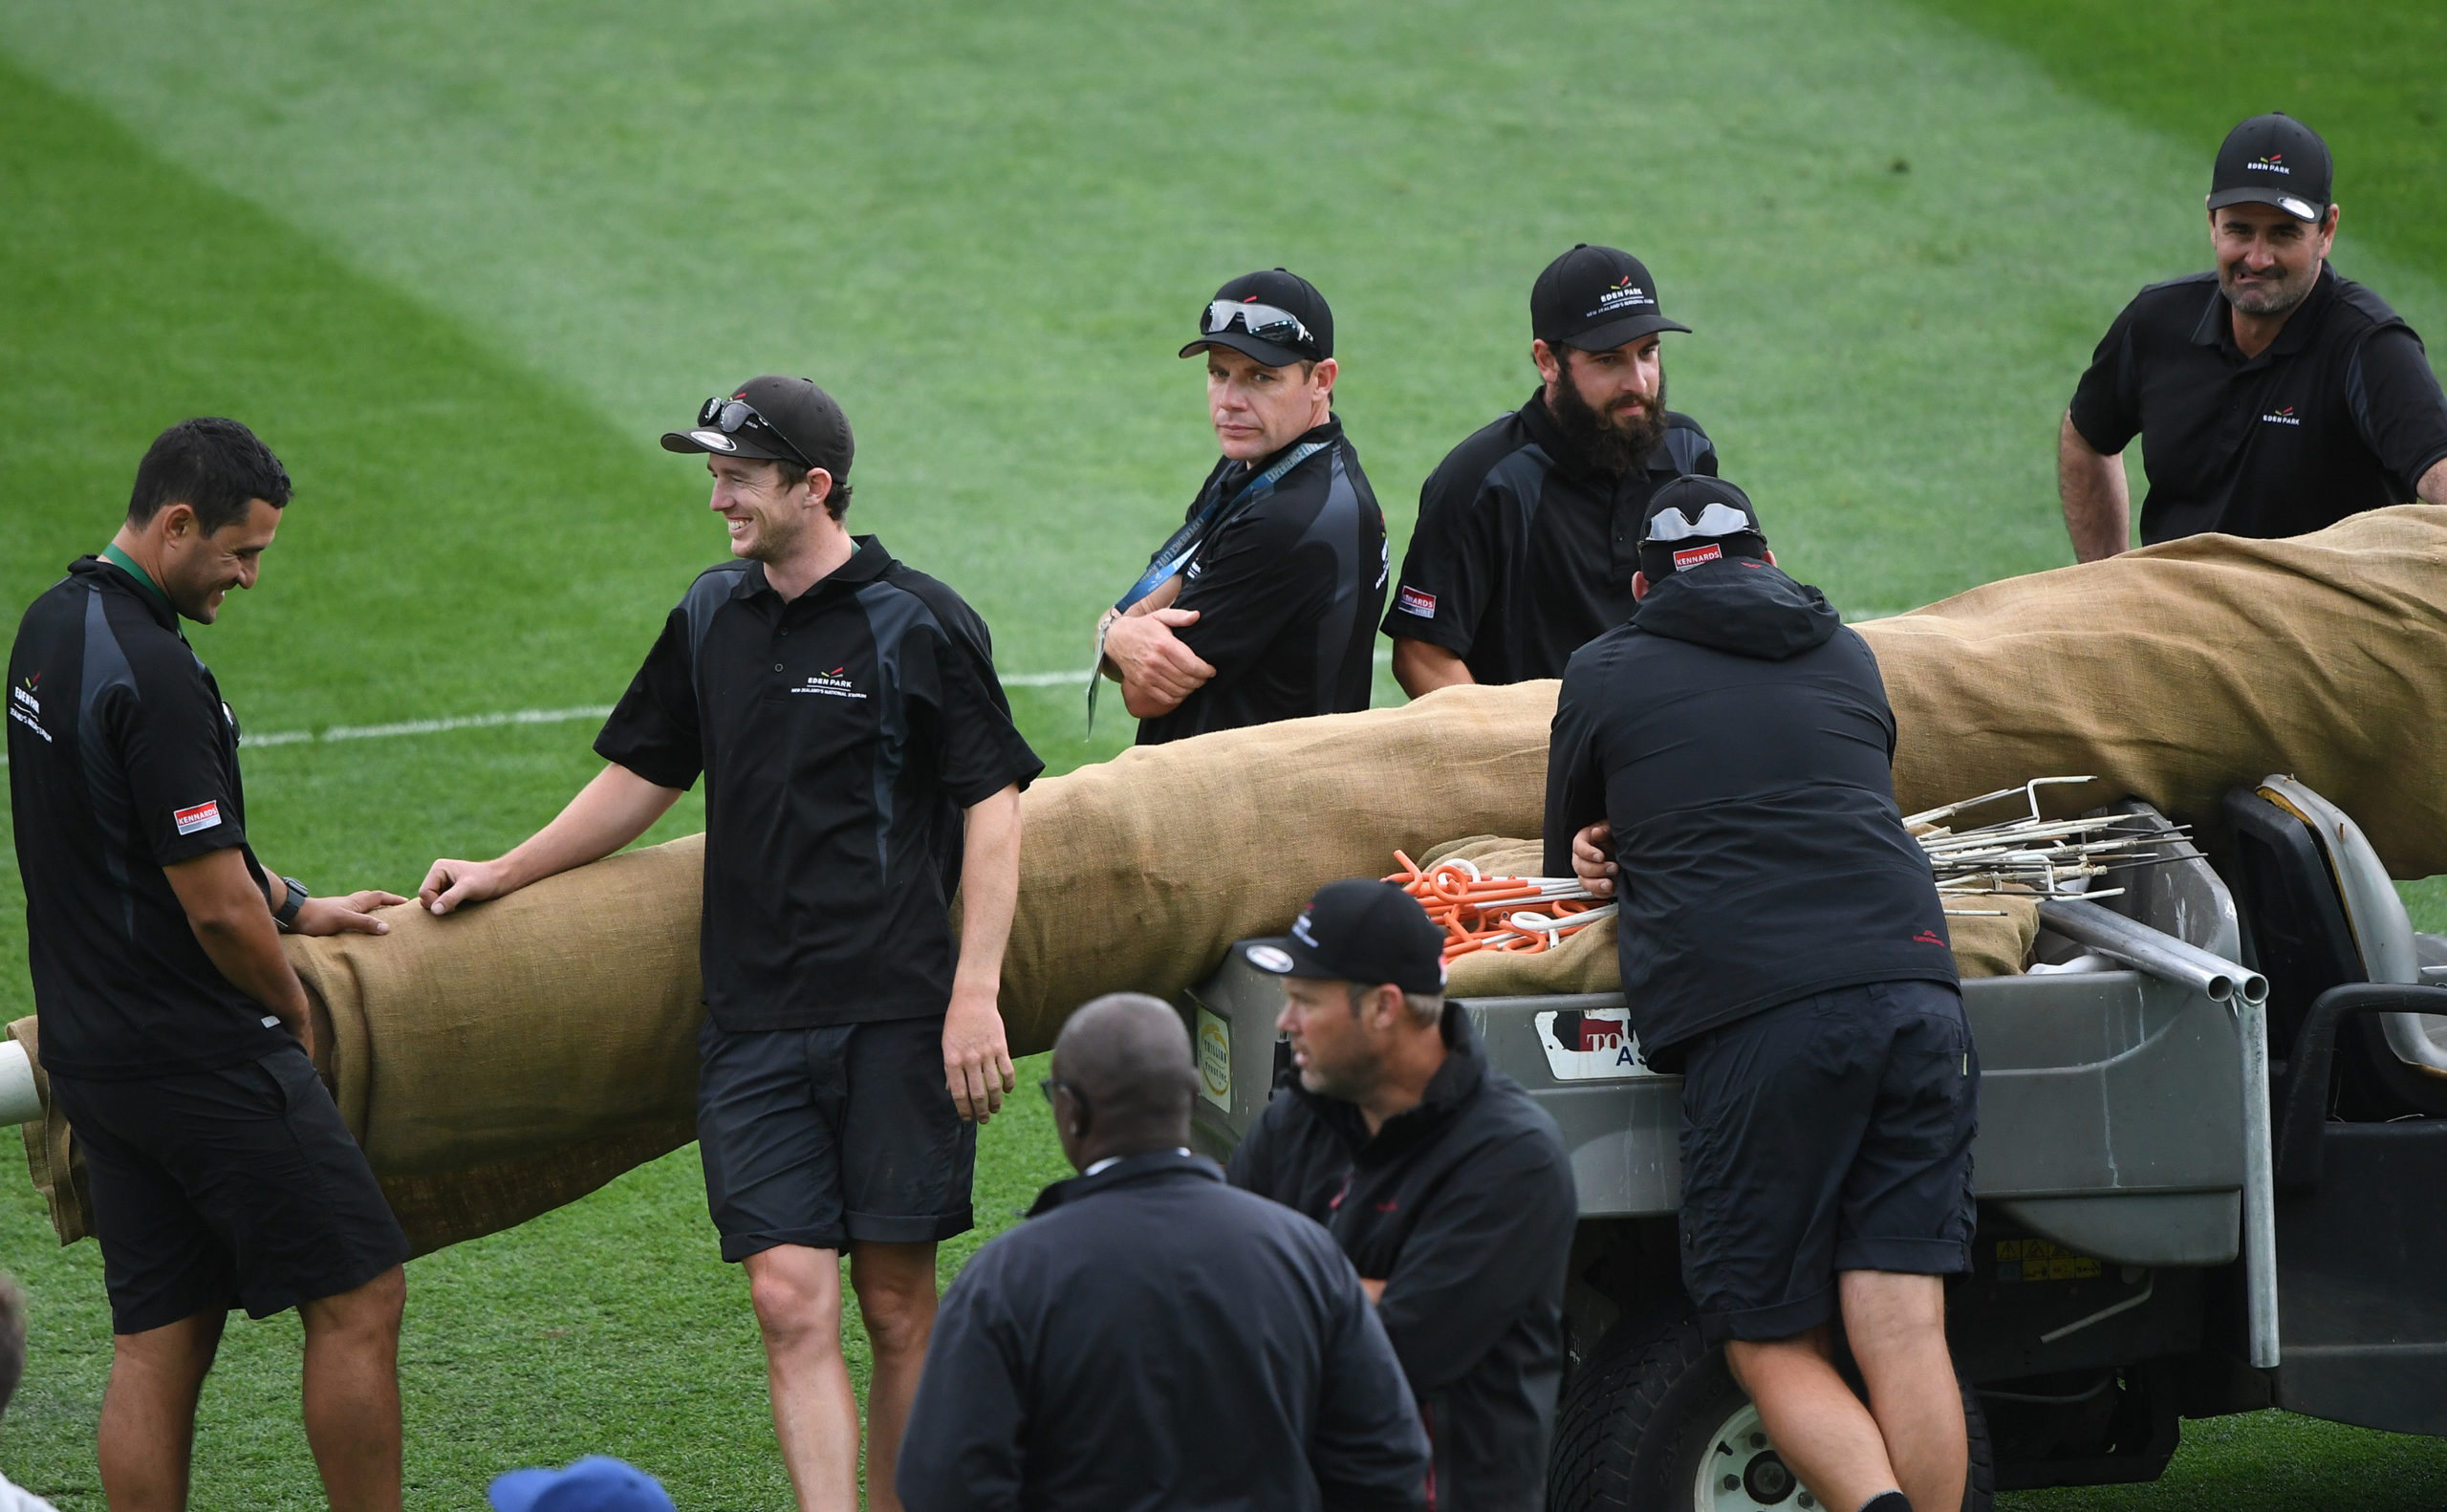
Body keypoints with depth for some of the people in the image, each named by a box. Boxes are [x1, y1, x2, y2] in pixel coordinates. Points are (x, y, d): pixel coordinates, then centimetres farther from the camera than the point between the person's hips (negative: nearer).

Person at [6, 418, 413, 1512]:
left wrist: (293, 906, 26)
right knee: (358, 1296, -2)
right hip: (200, 1054, -9)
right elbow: (216, 909, -19)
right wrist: (294, 1012, -1)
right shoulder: (152, 673, -21)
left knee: (157, 1341, 10)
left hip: (92, 1045, 9)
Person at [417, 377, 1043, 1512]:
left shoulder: (918, 624, -3)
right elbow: (642, 777, 25)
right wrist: (500, 876, 23)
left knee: (897, 1306, 1)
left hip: (897, 1017, -4)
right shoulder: (712, 618, 13)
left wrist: (975, 993, -10)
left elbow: (993, 806, -3)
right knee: (791, 1300, -7)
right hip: (754, 1022, 4)